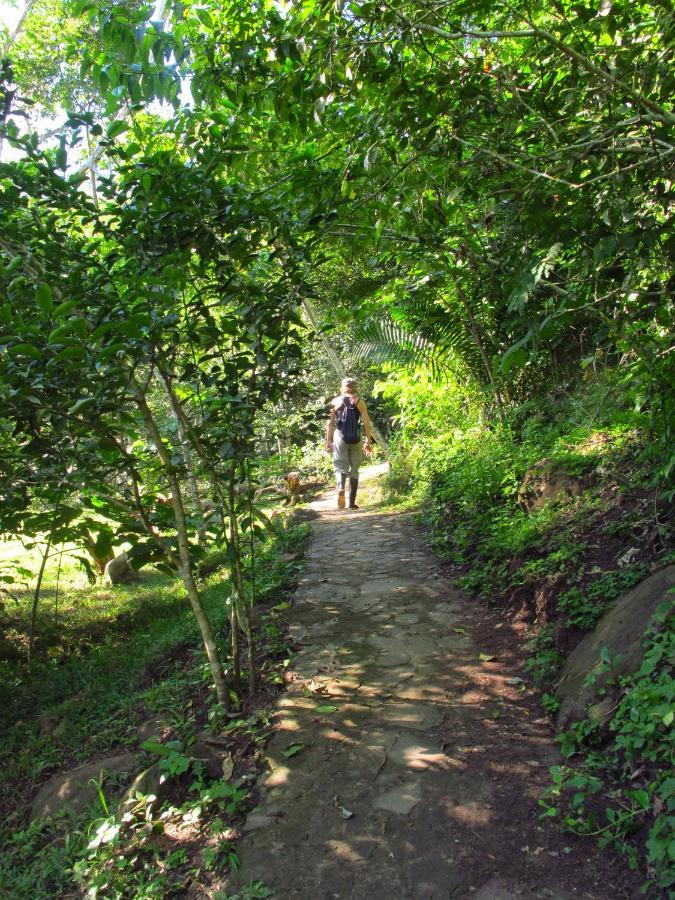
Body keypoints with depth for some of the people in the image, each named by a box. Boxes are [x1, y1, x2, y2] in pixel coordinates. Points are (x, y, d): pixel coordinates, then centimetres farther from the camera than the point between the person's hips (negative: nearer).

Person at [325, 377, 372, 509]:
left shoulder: (335, 402, 5)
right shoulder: (359, 402, 5)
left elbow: (330, 423, 1)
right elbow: (367, 424, 1)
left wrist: (328, 441, 5)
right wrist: (368, 442, 7)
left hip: (339, 437, 0)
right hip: (356, 439, 0)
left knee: (340, 467, 6)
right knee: (354, 470, 10)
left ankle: (340, 488, -25)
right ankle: (352, 502, 10)